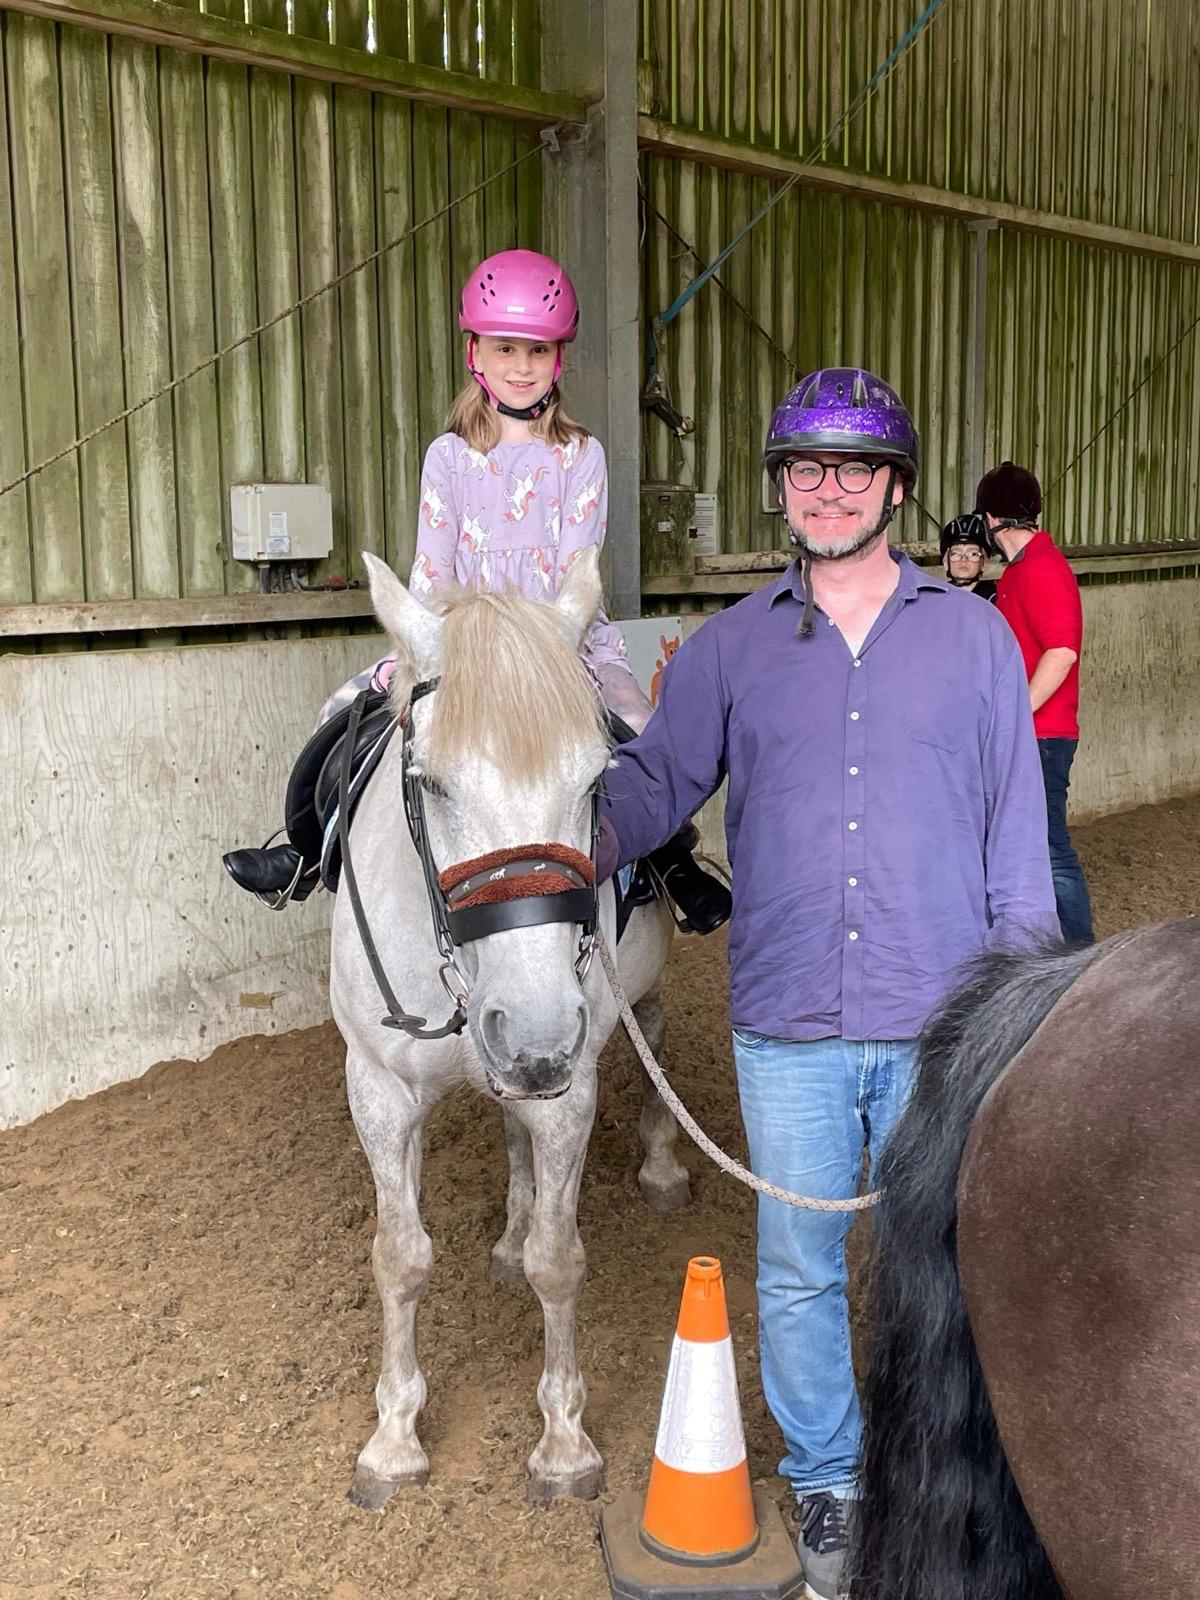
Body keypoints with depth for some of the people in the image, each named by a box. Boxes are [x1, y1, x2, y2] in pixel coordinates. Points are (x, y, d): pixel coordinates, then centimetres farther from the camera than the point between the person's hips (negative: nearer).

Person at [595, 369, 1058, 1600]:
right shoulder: (731, 647, 4)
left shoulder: (973, 636, 2)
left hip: (940, 1029, 0)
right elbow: (656, 781, 2)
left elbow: (1015, 831, 3)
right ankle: (825, 1480, 34)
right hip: (788, 1032, 1)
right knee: (799, 1274, 12)